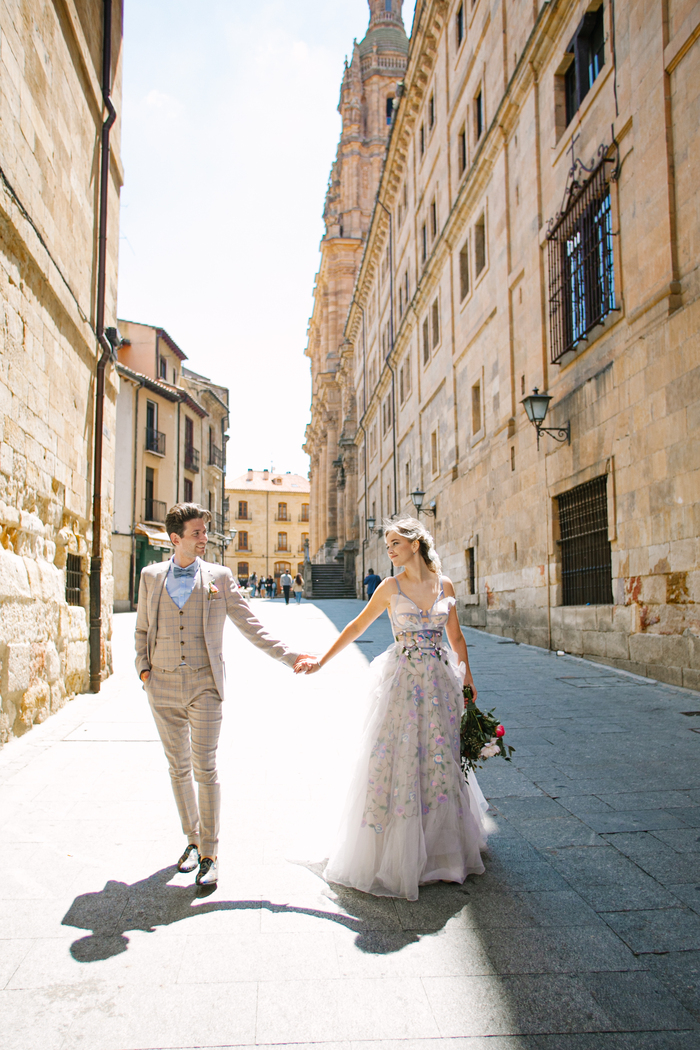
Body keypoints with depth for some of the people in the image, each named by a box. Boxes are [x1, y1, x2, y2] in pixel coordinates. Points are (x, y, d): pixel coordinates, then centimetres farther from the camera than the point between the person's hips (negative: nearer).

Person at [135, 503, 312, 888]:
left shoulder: (219, 577, 1)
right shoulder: (151, 576, 7)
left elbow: (250, 625, 2)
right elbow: (143, 629, 16)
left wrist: (288, 655, -5)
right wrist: (143, 667, 1)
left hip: (204, 686, -2)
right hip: (163, 687, 2)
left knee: (205, 769, -4)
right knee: (178, 768, 12)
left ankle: (209, 854, 10)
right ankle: (193, 840, 29)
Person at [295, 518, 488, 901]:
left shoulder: (444, 586, 4)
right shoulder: (390, 588, -1)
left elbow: (455, 636, 12)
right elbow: (357, 627, 5)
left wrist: (467, 678, 10)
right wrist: (321, 661, 5)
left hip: (439, 682, 2)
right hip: (403, 680, -2)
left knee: (440, 761, 9)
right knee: (396, 761, -1)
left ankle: (441, 852, 25)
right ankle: (392, 856, 13)